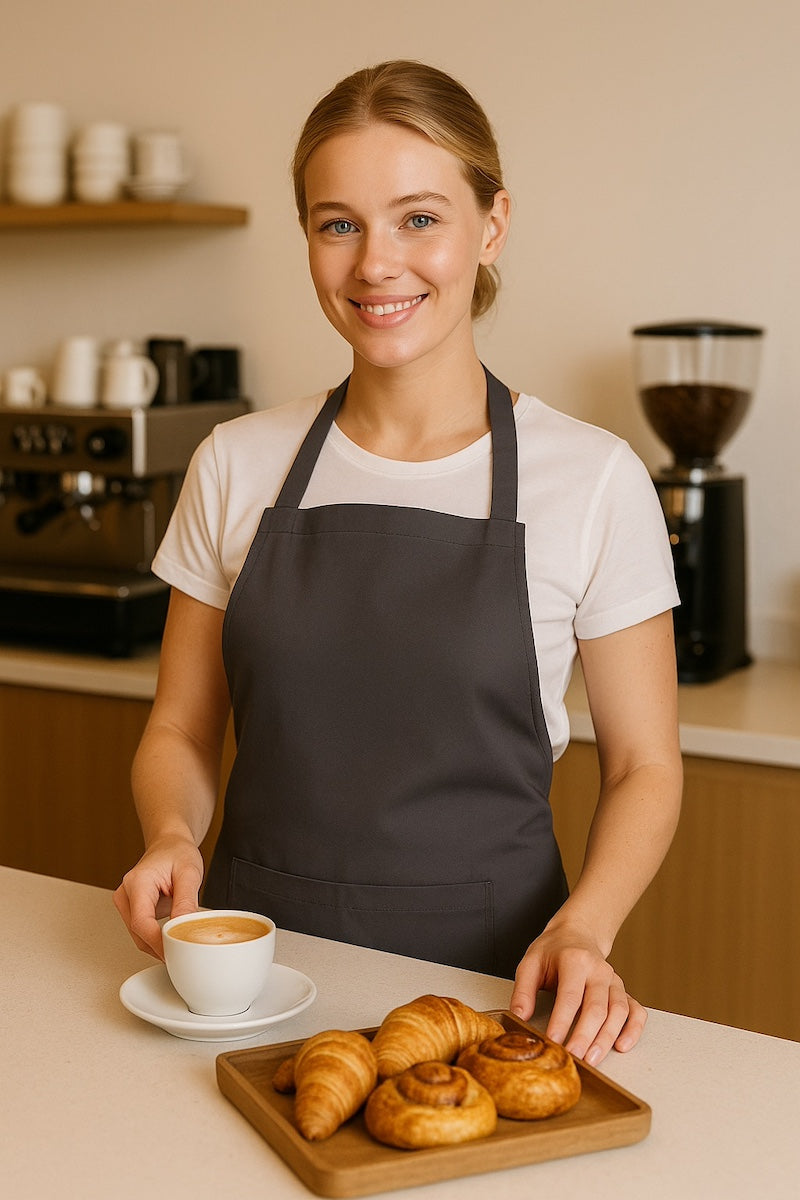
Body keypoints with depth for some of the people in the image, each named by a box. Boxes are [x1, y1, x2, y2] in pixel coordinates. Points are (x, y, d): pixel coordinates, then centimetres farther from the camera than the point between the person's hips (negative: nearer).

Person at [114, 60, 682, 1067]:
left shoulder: (593, 481, -5)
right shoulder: (237, 466, 3)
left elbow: (642, 766, 2)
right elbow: (181, 730, 11)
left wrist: (582, 927, -14)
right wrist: (172, 836, -10)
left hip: (481, 971, -2)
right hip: (254, 961, 2)